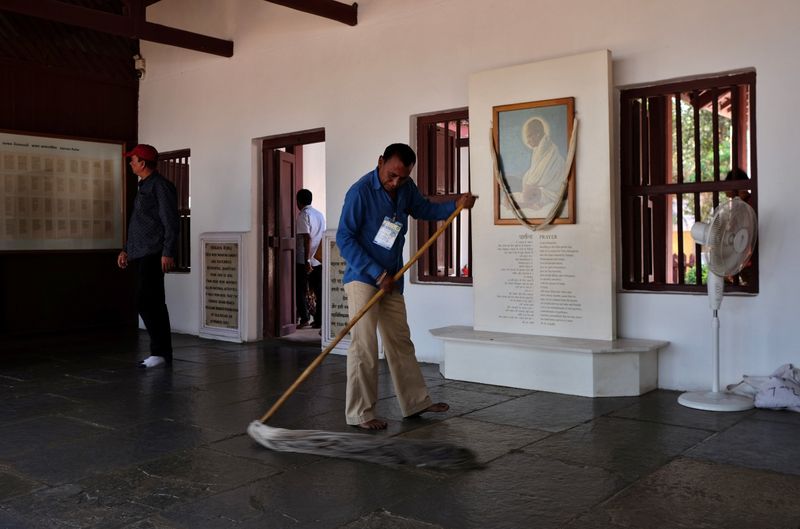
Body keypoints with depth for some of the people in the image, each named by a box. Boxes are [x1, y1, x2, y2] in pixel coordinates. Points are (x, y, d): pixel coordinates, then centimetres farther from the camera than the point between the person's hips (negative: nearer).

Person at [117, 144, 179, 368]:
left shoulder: (161, 186, -8)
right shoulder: (144, 187, 21)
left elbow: (170, 222, -15)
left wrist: (168, 253, -22)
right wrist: (126, 250, 21)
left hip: (153, 255, -10)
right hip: (142, 255, 10)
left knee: (146, 303, -13)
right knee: (153, 304, 8)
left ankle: (160, 351, -8)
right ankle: (162, 352, 12)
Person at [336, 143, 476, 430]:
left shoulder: (406, 189, 4)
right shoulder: (360, 191, -18)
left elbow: (425, 209, 22)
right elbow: (344, 237, -18)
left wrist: (456, 205, 3)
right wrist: (376, 273, -21)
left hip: (391, 280, 7)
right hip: (362, 279, -7)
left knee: (401, 342, 14)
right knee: (364, 346, -8)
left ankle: (416, 401, 25)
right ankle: (359, 413, 1)